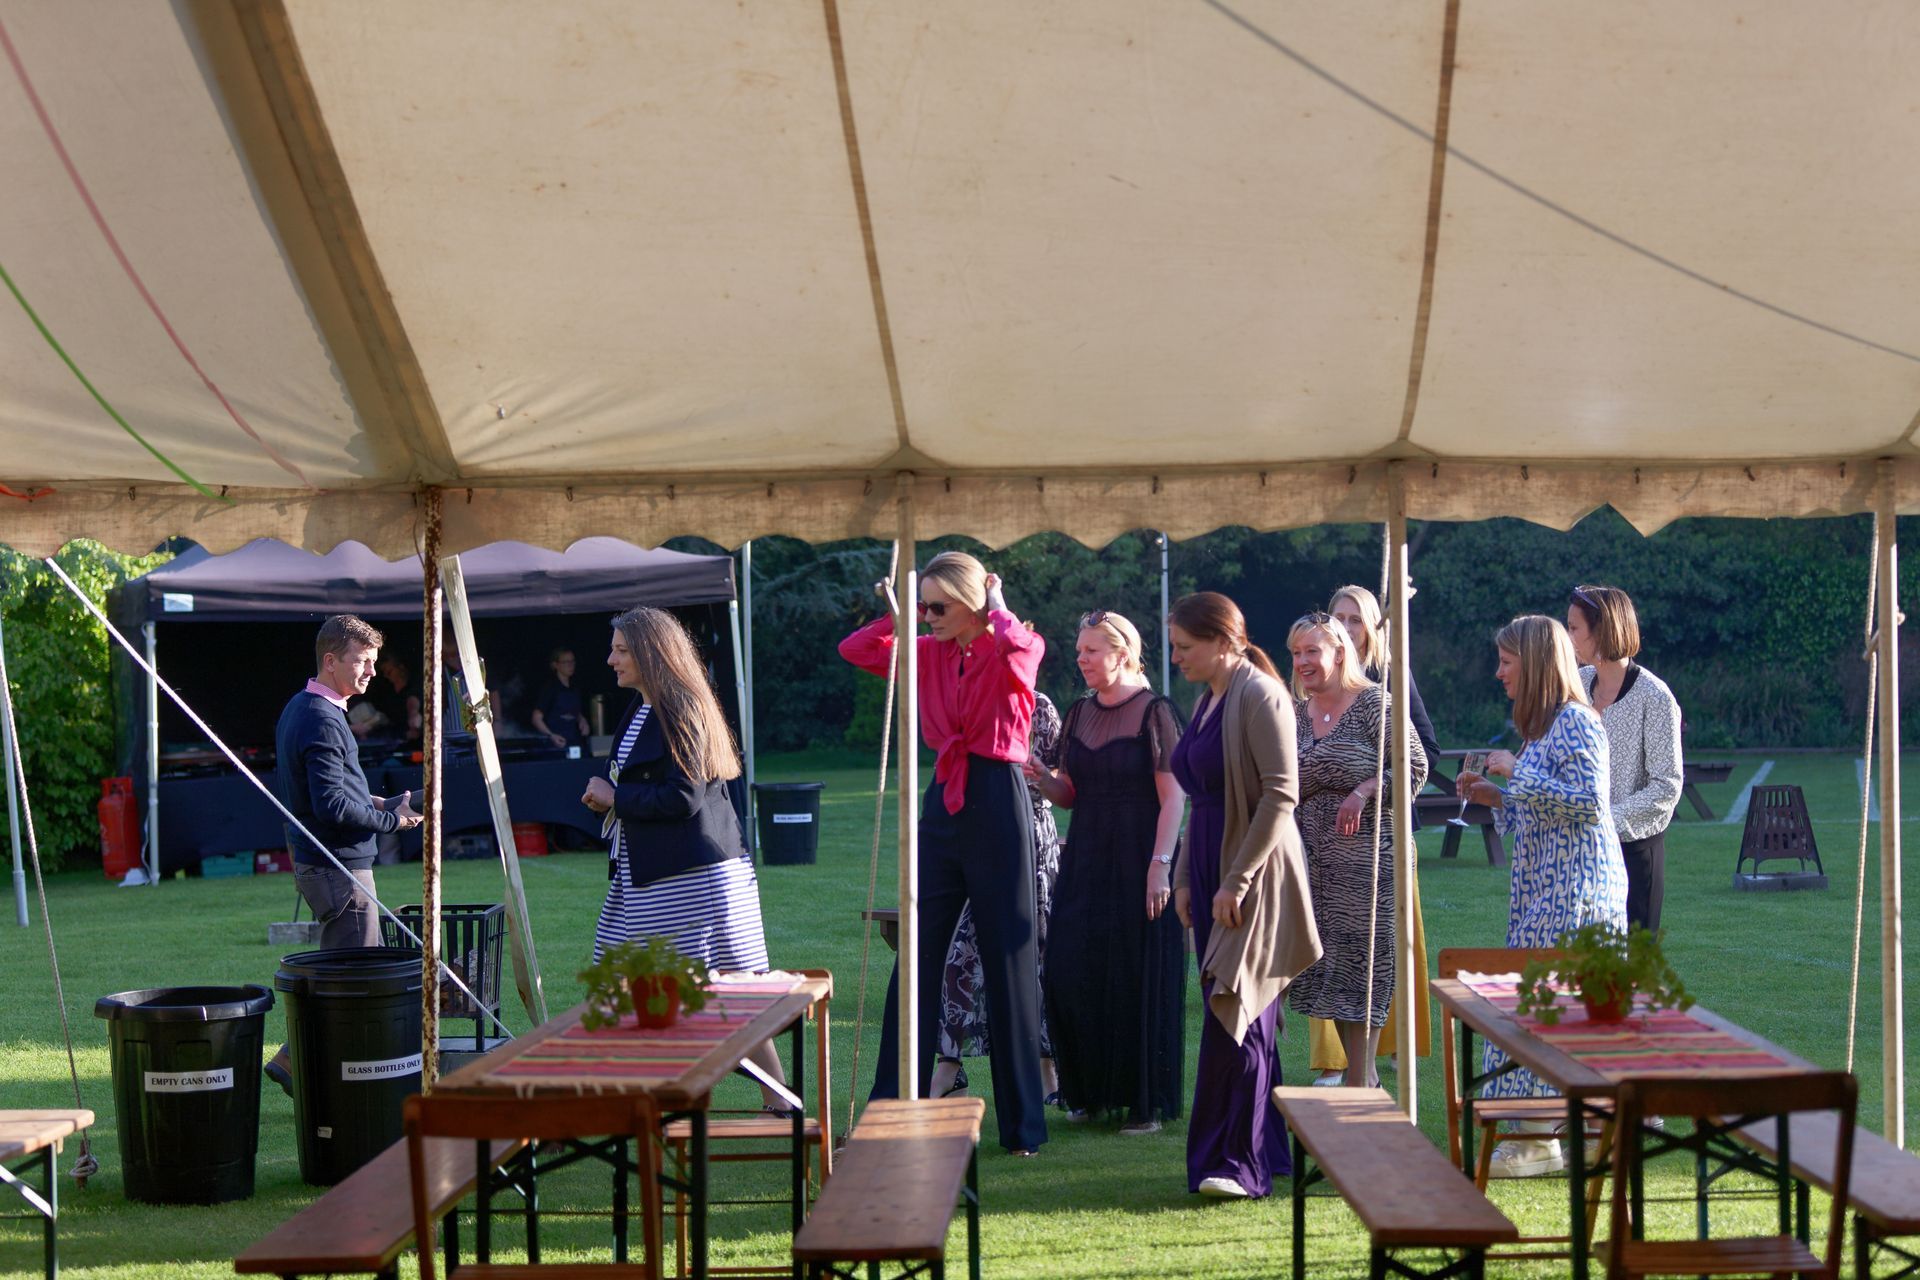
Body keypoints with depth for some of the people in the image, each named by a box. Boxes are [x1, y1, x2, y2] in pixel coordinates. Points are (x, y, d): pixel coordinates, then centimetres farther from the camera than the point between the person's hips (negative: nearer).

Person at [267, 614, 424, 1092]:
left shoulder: (299, 708, 14)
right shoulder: (323, 720, -18)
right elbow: (332, 806, -24)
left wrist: (370, 802, 14)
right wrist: (391, 819, -11)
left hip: (312, 860, 10)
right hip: (339, 866, -10)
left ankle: (295, 1062, 18)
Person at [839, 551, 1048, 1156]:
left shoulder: (1017, 652, -6)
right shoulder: (929, 654, 9)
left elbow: (1020, 644, -30)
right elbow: (855, 649, 14)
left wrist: (996, 606, -12)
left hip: (998, 809, -6)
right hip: (944, 804, 6)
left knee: (1009, 962, 1)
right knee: (917, 959, 7)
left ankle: (1022, 1121, 10)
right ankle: (894, 1108, 14)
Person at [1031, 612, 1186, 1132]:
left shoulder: (1153, 711, -8)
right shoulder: (1079, 713, 12)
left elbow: (1173, 797, -11)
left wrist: (1160, 866, -19)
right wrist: (1042, 777, -5)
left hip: (1137, 865, -6)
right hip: (1084, 864, 6)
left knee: (1138, 981, -2)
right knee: (1073, 978, 4)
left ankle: (1146, 1103, 8)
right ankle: (1092, 1090, 19)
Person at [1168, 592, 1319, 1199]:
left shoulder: (1259, 696, -12)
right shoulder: (1209, 700, 15)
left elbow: (1281, 794, -19)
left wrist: (1237, 881, -20)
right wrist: (1184, 876, 14)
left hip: (1254, 879, -9)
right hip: (1213, 875, 9)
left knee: (1234, 1017, -9)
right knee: (1245, 1023, 11)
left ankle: (1235, 1163, -5)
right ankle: (1266, 1150, 18)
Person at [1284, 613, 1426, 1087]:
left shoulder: (1374, 703, -6)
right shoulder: (1298, 715, 13)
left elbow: (1415, 767, -10)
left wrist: (1365, 791, -19)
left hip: (1367, 852, -7)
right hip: (1317, 860, 7)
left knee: (1361, 961, -7)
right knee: (1327, 964, 8)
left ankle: (1359, 1081, -1)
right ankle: (1364, 1074, 19)